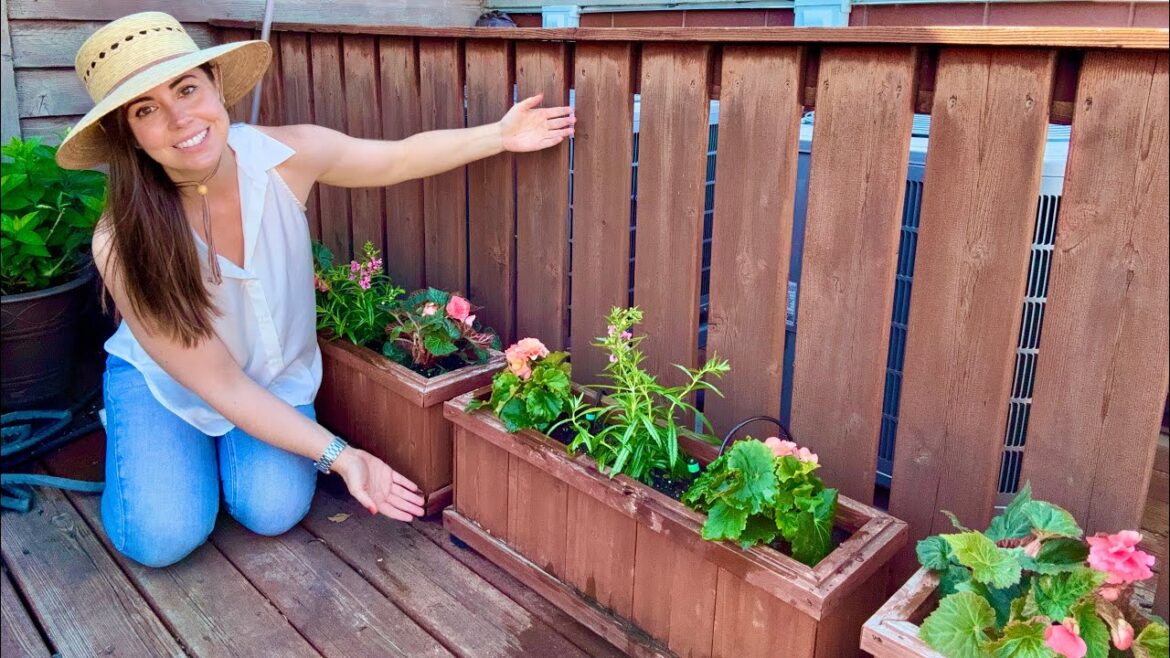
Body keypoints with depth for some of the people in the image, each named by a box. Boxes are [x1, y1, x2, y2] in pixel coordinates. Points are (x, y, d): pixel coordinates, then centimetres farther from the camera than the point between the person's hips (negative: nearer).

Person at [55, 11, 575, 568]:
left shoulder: (285, 156, -24)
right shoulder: (124, 243, -31)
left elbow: (401, 158, -6)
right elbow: (218, 382, -26)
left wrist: (500, 135, -19)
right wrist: (339, 455, -31)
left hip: (277, 372, 2)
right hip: (161, 379, -2)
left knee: (274, 513, -17)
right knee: (162, 539, -17)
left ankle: (224, 444, 17)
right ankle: (130, 433, 15)